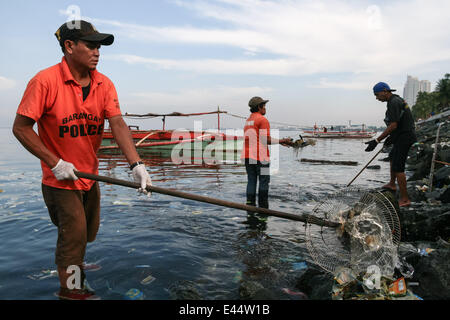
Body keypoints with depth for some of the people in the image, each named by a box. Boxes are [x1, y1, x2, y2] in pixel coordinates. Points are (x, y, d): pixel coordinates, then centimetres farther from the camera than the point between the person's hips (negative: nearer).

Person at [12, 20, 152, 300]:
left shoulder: (104, 84, -4)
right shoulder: (45, 81, -18)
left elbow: (118, 124, -16)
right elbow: (21, 128, -14)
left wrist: (136, 164, -28)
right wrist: (55, 163, -19)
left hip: (90, 175, 6)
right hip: (60, 179, -5)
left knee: (88, 233, 21)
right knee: (74, 234, 4)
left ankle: (74, 268, 52)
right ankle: (70, 290, 30)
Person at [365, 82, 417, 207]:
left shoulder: (393, 103, -19)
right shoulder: (397, 100, 13)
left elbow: (393, 126, -26)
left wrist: (377, 141, -27)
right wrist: (391, 137, 25)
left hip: (404, 139, -11)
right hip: (403, 137, 11)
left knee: (398, 167, -9)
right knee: (392, 156, 30)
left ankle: (404, 199, -3)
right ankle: (392, 184, 45)